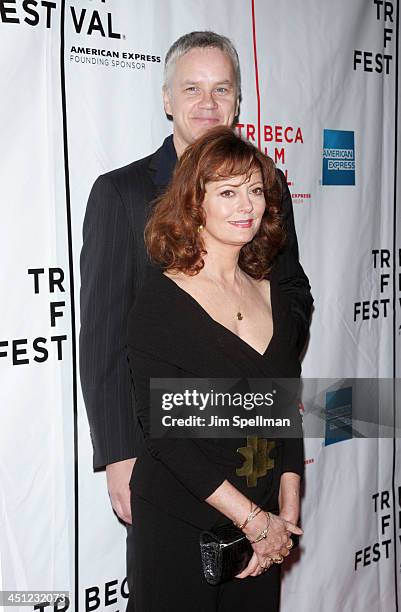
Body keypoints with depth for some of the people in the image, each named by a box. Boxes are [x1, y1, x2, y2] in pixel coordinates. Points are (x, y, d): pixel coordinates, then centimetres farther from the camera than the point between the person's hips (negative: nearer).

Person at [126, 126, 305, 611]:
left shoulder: (272, 293, 3)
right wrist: (254, 520, -16)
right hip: (178, 525, -5)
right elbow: (164, 431, -18)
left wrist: (286, 513, -2)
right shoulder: (160, 299, -14)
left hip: (264, 524, 5)